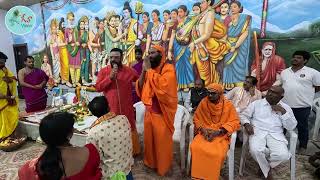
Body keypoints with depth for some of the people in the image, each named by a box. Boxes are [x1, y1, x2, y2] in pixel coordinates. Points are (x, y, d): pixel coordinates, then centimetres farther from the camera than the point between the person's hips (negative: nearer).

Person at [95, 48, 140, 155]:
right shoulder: (103, 71, 0)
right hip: (110, 108, 0)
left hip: (127, 108, 0)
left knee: (129, 130, 15)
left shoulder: (129, 71, -1)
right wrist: (110, 77, -16)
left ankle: (132, 151, 34)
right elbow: (98, 87, -8)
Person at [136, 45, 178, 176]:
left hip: (162, 112, -6)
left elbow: (163, 85, -32)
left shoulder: (168, 69, -13)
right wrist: (144, 71, -12)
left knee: (162, 140, 9)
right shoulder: (149, 70, 7)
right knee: (149, 138, 17)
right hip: (149, 111, 6)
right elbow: (139, 88, 1)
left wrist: (149, 70, -22)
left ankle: (163, 166, 30)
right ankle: (150, 162, 39)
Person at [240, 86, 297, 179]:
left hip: (275, 135, 2)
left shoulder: (285, 107, 12)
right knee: (255, 151, -31)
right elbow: (243, 115, 10)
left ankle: (264, 164, 7)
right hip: (258, 132, -1)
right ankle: (267, 171, 2)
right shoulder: (256, 103, 9)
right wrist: (247, 124, -12)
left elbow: (291, 127, 5)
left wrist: (283, 112, -6)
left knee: (283, 155, -27)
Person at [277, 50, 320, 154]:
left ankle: (303, 146, 28)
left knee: (302, 127, 10)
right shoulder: (284, 72, 10)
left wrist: (306, 93, 0)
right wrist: (288, 93, 9)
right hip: (285, 105, 4)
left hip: (302, 106, -4)